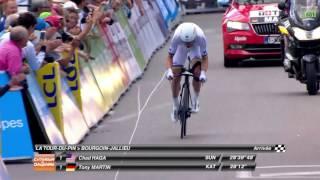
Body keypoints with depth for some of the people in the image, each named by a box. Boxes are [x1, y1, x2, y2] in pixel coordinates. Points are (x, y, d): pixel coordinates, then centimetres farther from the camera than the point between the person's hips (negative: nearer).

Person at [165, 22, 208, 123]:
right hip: (181, 48, 0)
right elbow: (170, 56, -31)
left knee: (197, 72, -23)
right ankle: (175, 106, 14)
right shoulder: (177, 37, -41)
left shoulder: (201, 37, -41)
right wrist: (169, 70, -48)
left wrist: (203, 73, -48)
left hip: (196, 48, 0)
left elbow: (204, 58, -31)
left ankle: (196, 100, 2)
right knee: (175, 77, -7)